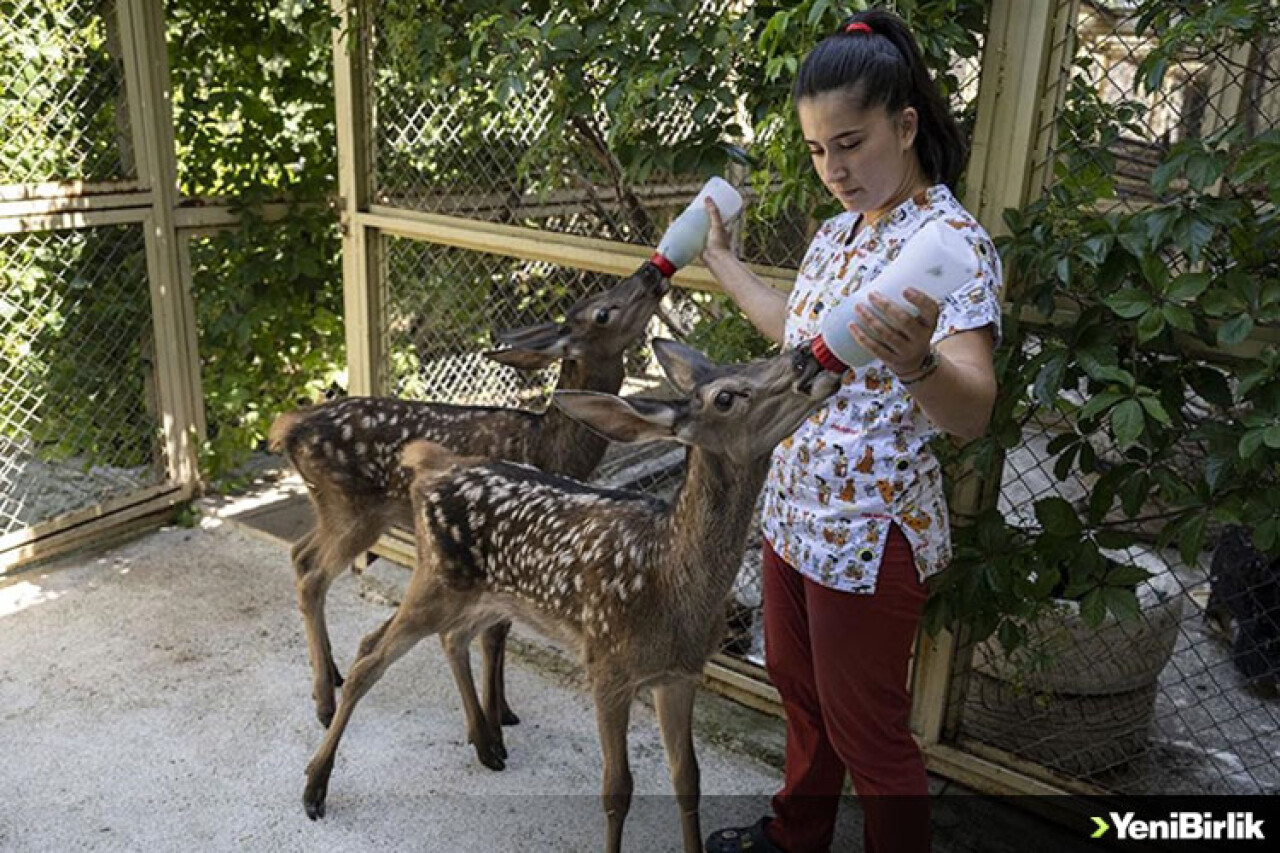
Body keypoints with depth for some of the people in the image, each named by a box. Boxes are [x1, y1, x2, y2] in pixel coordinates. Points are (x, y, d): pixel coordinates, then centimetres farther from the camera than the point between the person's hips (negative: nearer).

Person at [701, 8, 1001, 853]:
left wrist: (916, 363, -52)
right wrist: (721, 261, 29)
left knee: (866, 729, 8)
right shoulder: (838, 232, 6)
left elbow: (972, 412, -31)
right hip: (794, 510, 9)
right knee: (798, 686, 25)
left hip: (872, 535, -8)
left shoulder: (952, 240, -19)